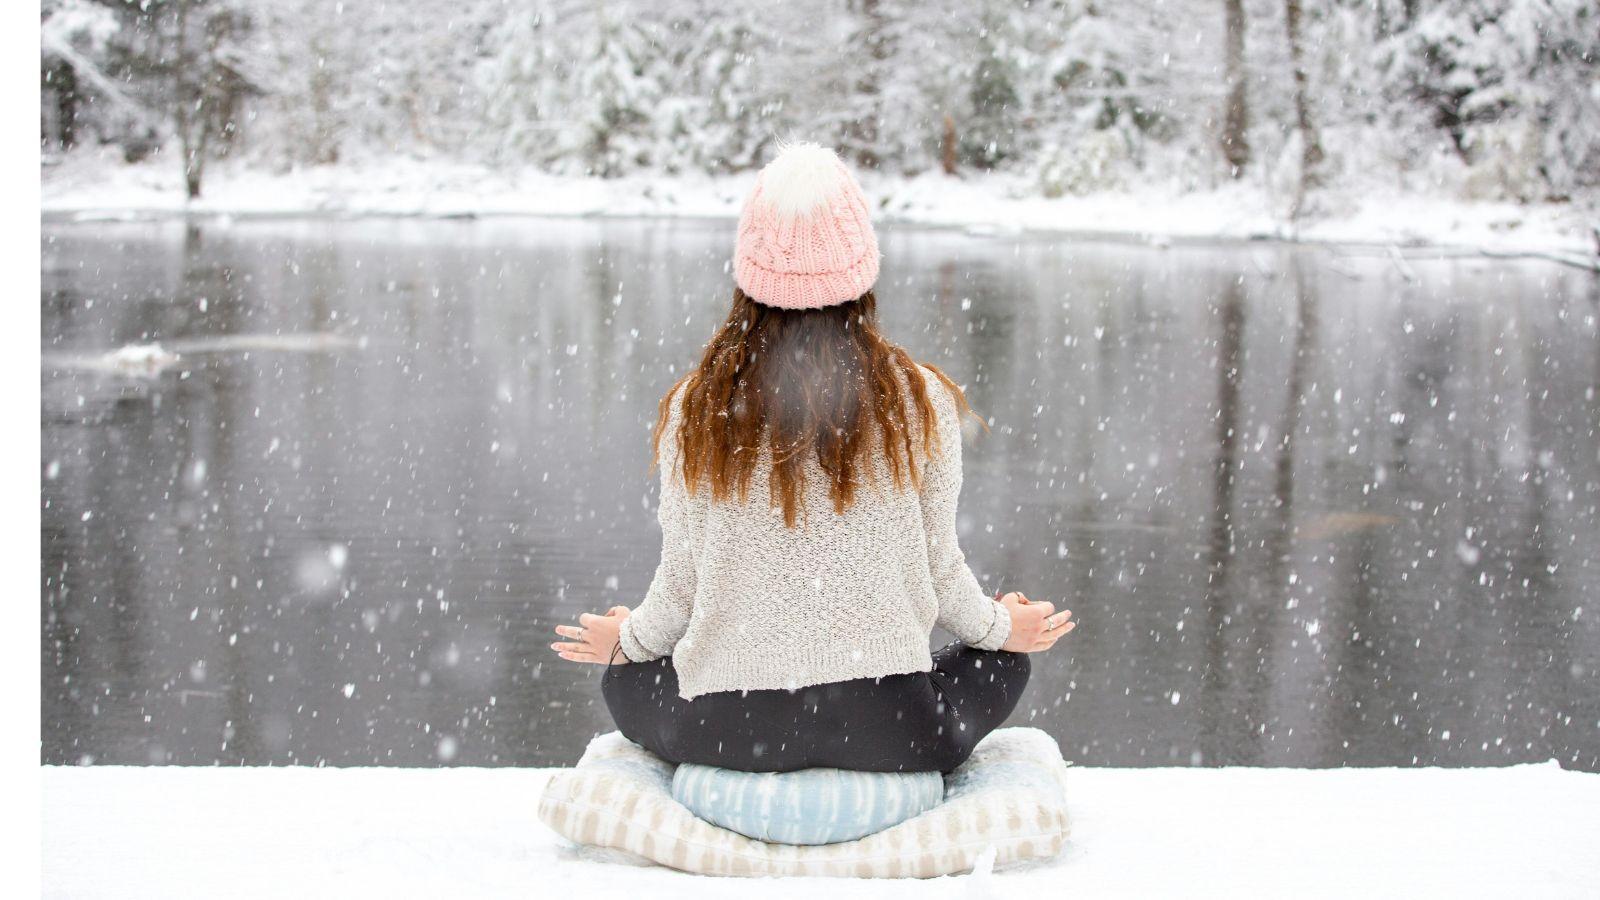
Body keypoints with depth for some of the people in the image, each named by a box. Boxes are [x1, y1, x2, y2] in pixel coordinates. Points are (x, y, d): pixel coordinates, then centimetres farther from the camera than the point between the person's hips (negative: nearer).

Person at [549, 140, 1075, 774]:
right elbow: (941, 574, 2)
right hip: (888, 731, 0)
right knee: (1001, 663, 30)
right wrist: (1002, 626, 25)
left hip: (730, 732, 0)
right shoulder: (922, 402, -7)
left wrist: (627, 638, 26)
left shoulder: (696, 408, -5)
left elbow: (680, 584, 3)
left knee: (624, 679, 33)